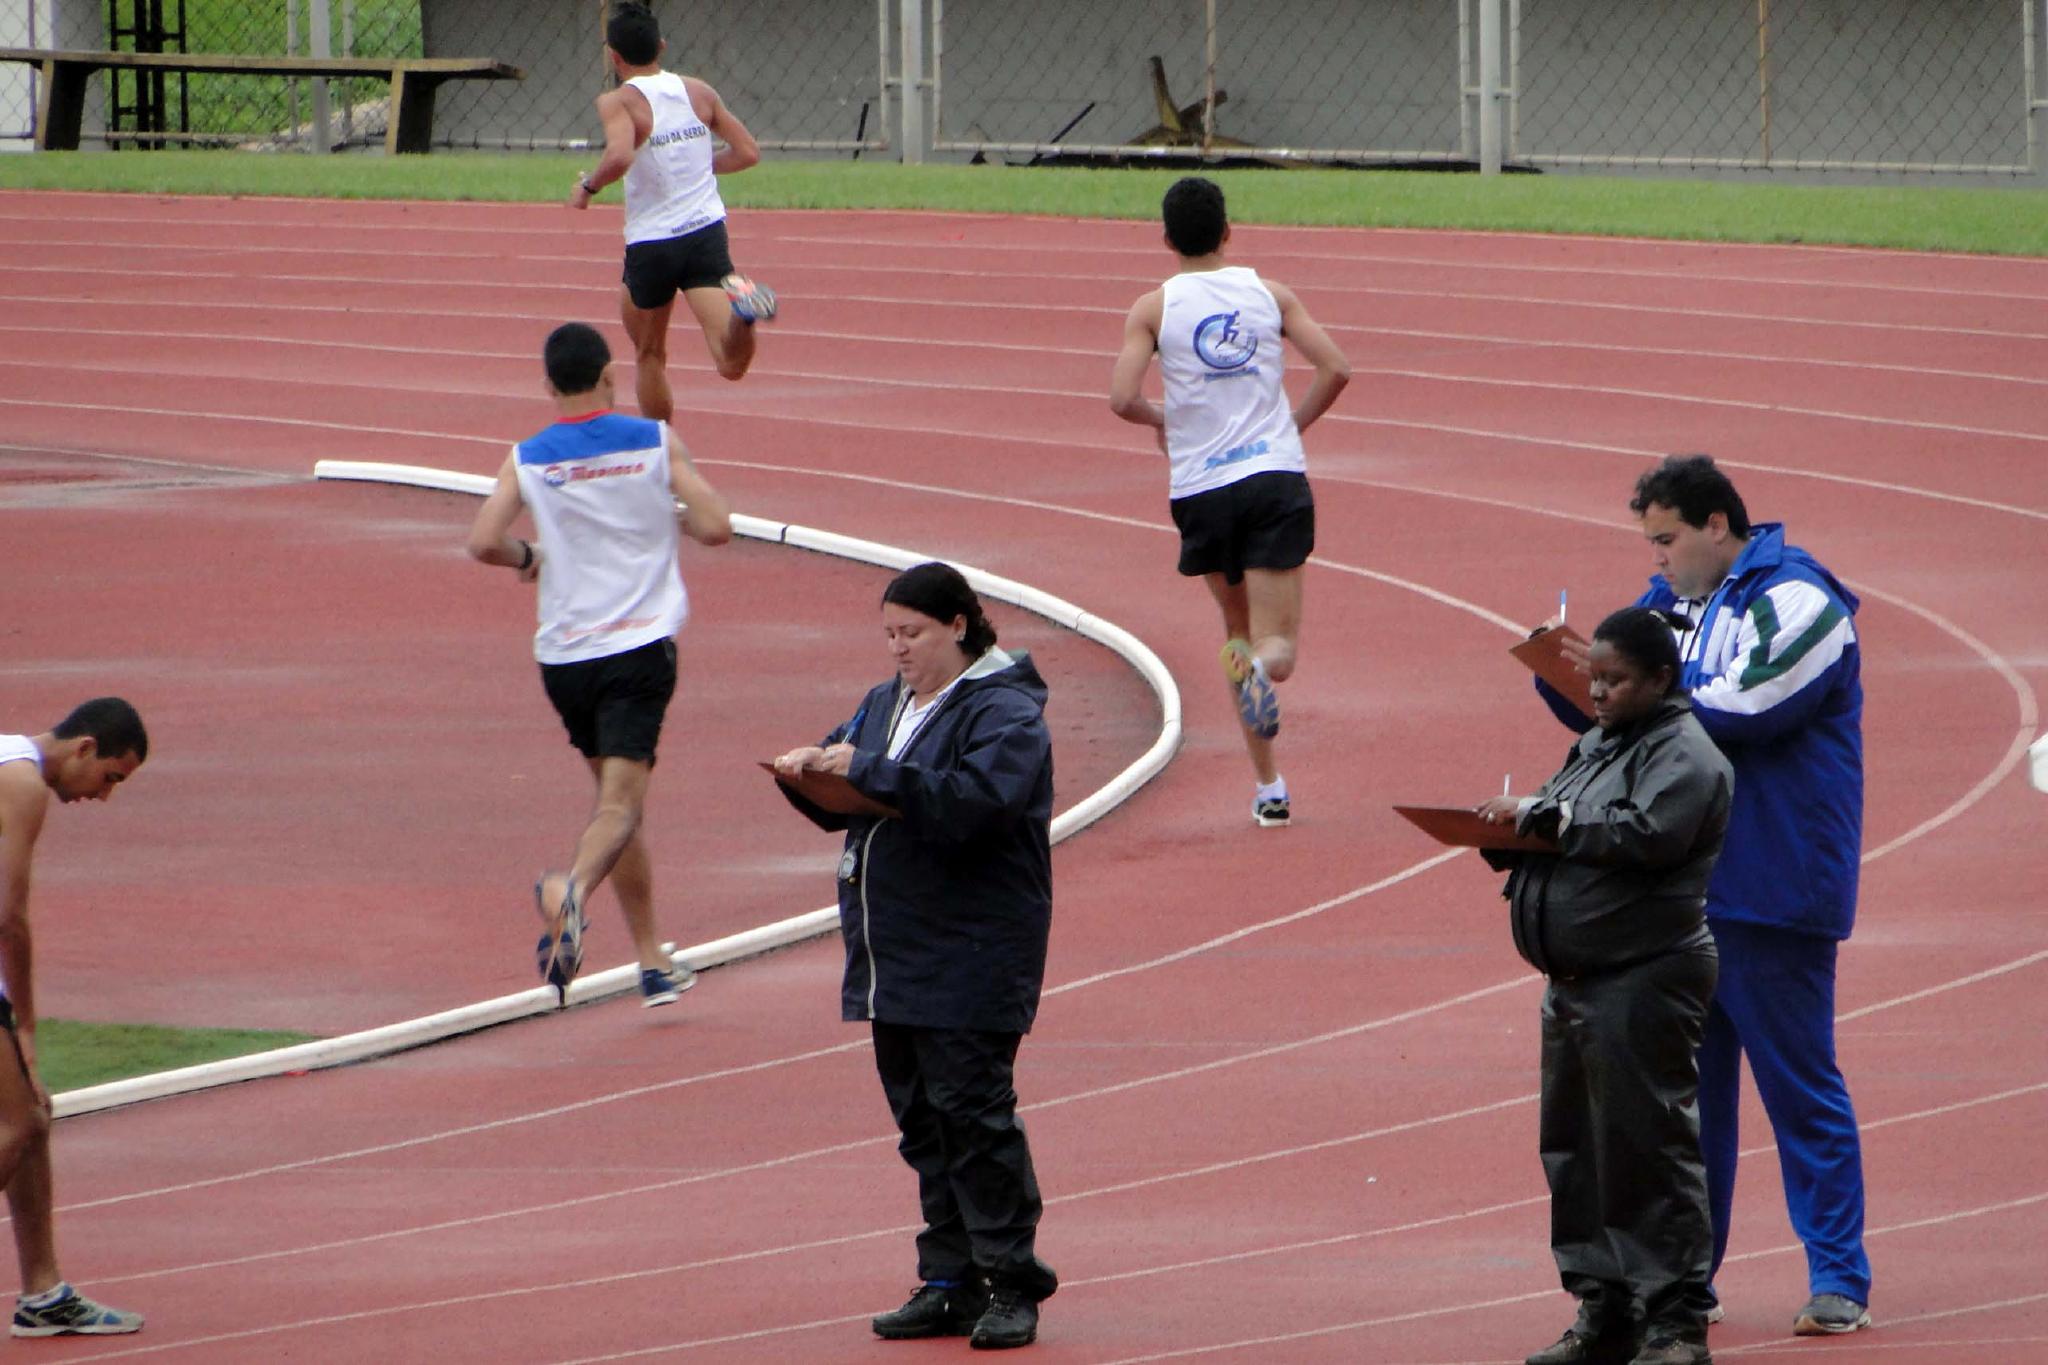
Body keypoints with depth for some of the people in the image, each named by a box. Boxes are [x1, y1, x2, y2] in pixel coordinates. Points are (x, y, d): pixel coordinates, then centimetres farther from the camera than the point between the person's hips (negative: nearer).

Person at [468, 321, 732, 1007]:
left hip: (564, 654, 3)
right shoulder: (655, 441, -1)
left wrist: (528, 559, 12)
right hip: (641, 643, -3)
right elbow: (716, 526, -5)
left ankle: (653, 964, 21)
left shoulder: (527, 460, 2)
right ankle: (574, 889, -43)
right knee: (620, 803, -11)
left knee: (616, 798, 17)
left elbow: (483, 542, -9)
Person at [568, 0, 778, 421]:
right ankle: (742, 306, -42)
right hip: (708, 231, 2)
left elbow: (620, 155, -28)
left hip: (651, 246, -2)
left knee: (649, 355, 22)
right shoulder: (699, 93, 7)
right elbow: (747, 152, 9)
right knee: (731, 364, -12)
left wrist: (587, 186, -9)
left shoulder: (619, 102, -9)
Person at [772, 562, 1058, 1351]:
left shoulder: (1002, 714, -10)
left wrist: (869, 772, -25)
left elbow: (977, 800, -26)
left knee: (971, 1112, -9)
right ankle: (952, 1284, 14)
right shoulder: (885, 706, 17)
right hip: (896, 957, 8)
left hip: (971, 954, -8)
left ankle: (1011, 1282, -3)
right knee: (922, 1120, 9)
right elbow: (846, 806, 22)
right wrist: (809, 776, -1)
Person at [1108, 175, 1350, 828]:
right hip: (1276, 474, 0)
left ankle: (1268, 787, 17)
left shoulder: (1154, 308, 1)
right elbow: (1335, 369, -1)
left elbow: (1123, 398, -10)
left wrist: (1160, 419, 12)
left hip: (1202, 486, 0)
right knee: (1277, 646, 0)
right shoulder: (1270, 294, 6)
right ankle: (1260, 667, -39)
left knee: (1238, 626, 20)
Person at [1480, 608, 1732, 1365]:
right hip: (1577, 982, 9)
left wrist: (1546, 816, -16)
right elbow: (1560, 836, 22)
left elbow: (1646, 834, -23)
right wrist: (1510, 829, -1)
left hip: (1644, 981, -9)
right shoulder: (1597, 746, 19)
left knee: (1646, 1147, -8)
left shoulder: (1684, 756, -8)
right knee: (1575, 1151, 12)